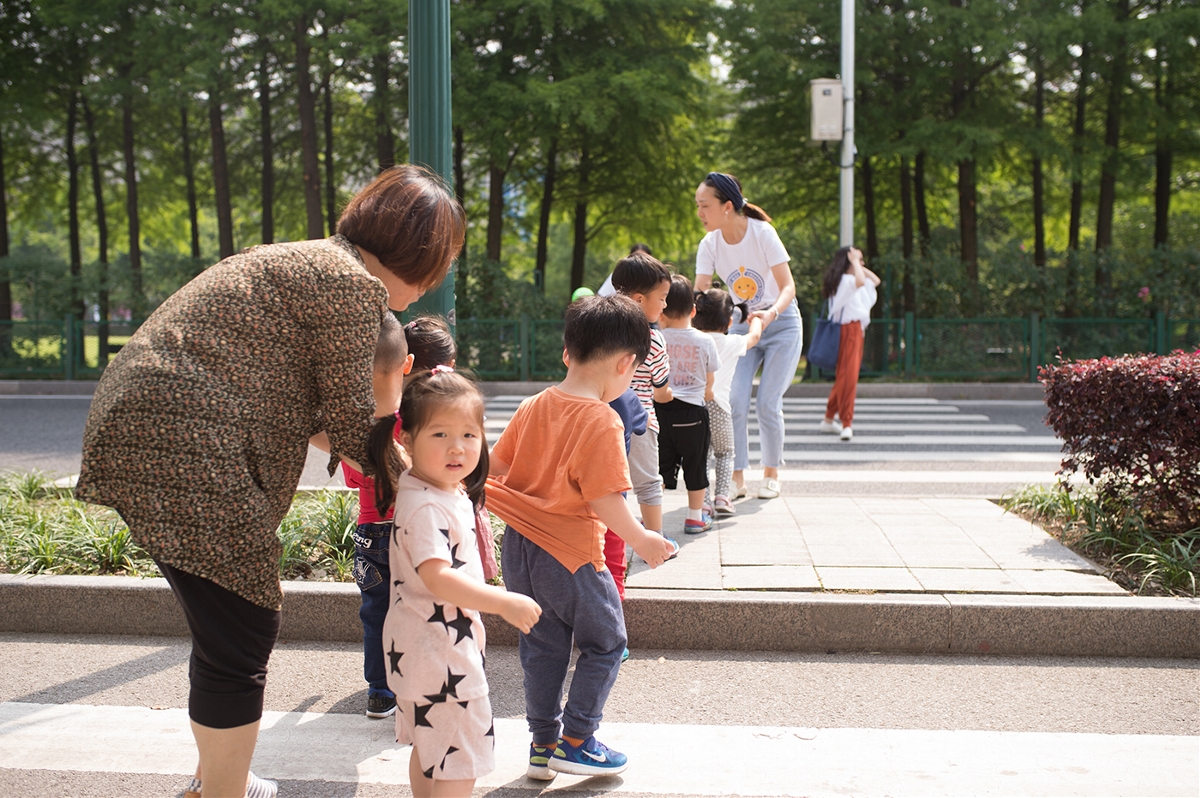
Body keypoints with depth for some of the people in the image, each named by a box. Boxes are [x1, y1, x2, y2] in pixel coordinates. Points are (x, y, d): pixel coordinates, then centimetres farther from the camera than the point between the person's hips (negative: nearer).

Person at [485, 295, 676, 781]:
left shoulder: (533, 406, 4)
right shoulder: (601, 421, -18)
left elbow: (495, 465, 11)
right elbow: (604, 499, -22)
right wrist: (641, 540, -8)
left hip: (518, 547, 7)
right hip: (569, 555, -7)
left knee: (542, 645, 19)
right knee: (604, 641, 12)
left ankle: (543, 742, 26)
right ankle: (575, 741, 15)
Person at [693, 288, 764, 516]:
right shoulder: (731, 343, 10)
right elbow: (754, 336, 26)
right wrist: (756, 319, 44)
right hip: (717, 405, -2)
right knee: (724, 453, 18)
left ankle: (702, 500, -1)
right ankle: (722, 495, 2)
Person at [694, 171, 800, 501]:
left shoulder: (762, 233, -23)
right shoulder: (709, 245, -11)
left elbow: (788, 287, -26)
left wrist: (771, 313, -46)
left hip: (781, 325, -4)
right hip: (741, 327, 4)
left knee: (768, 402, -8)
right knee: (734, 402, -8)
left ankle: (771, 475, 10)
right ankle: (736, 479, 0)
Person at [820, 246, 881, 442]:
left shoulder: (851, 280, 21)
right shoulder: (844, 280, -11)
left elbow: (875, 280, 29)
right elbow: (860, 281, -32)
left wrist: (859, 264, 19)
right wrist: (854, 262, -17)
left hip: (856, 331, 11)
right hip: (848, 329, -11)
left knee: (845, 377, 14)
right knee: (848, 376, -15)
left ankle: (829, 419, 22)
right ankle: (846, 424, -18)